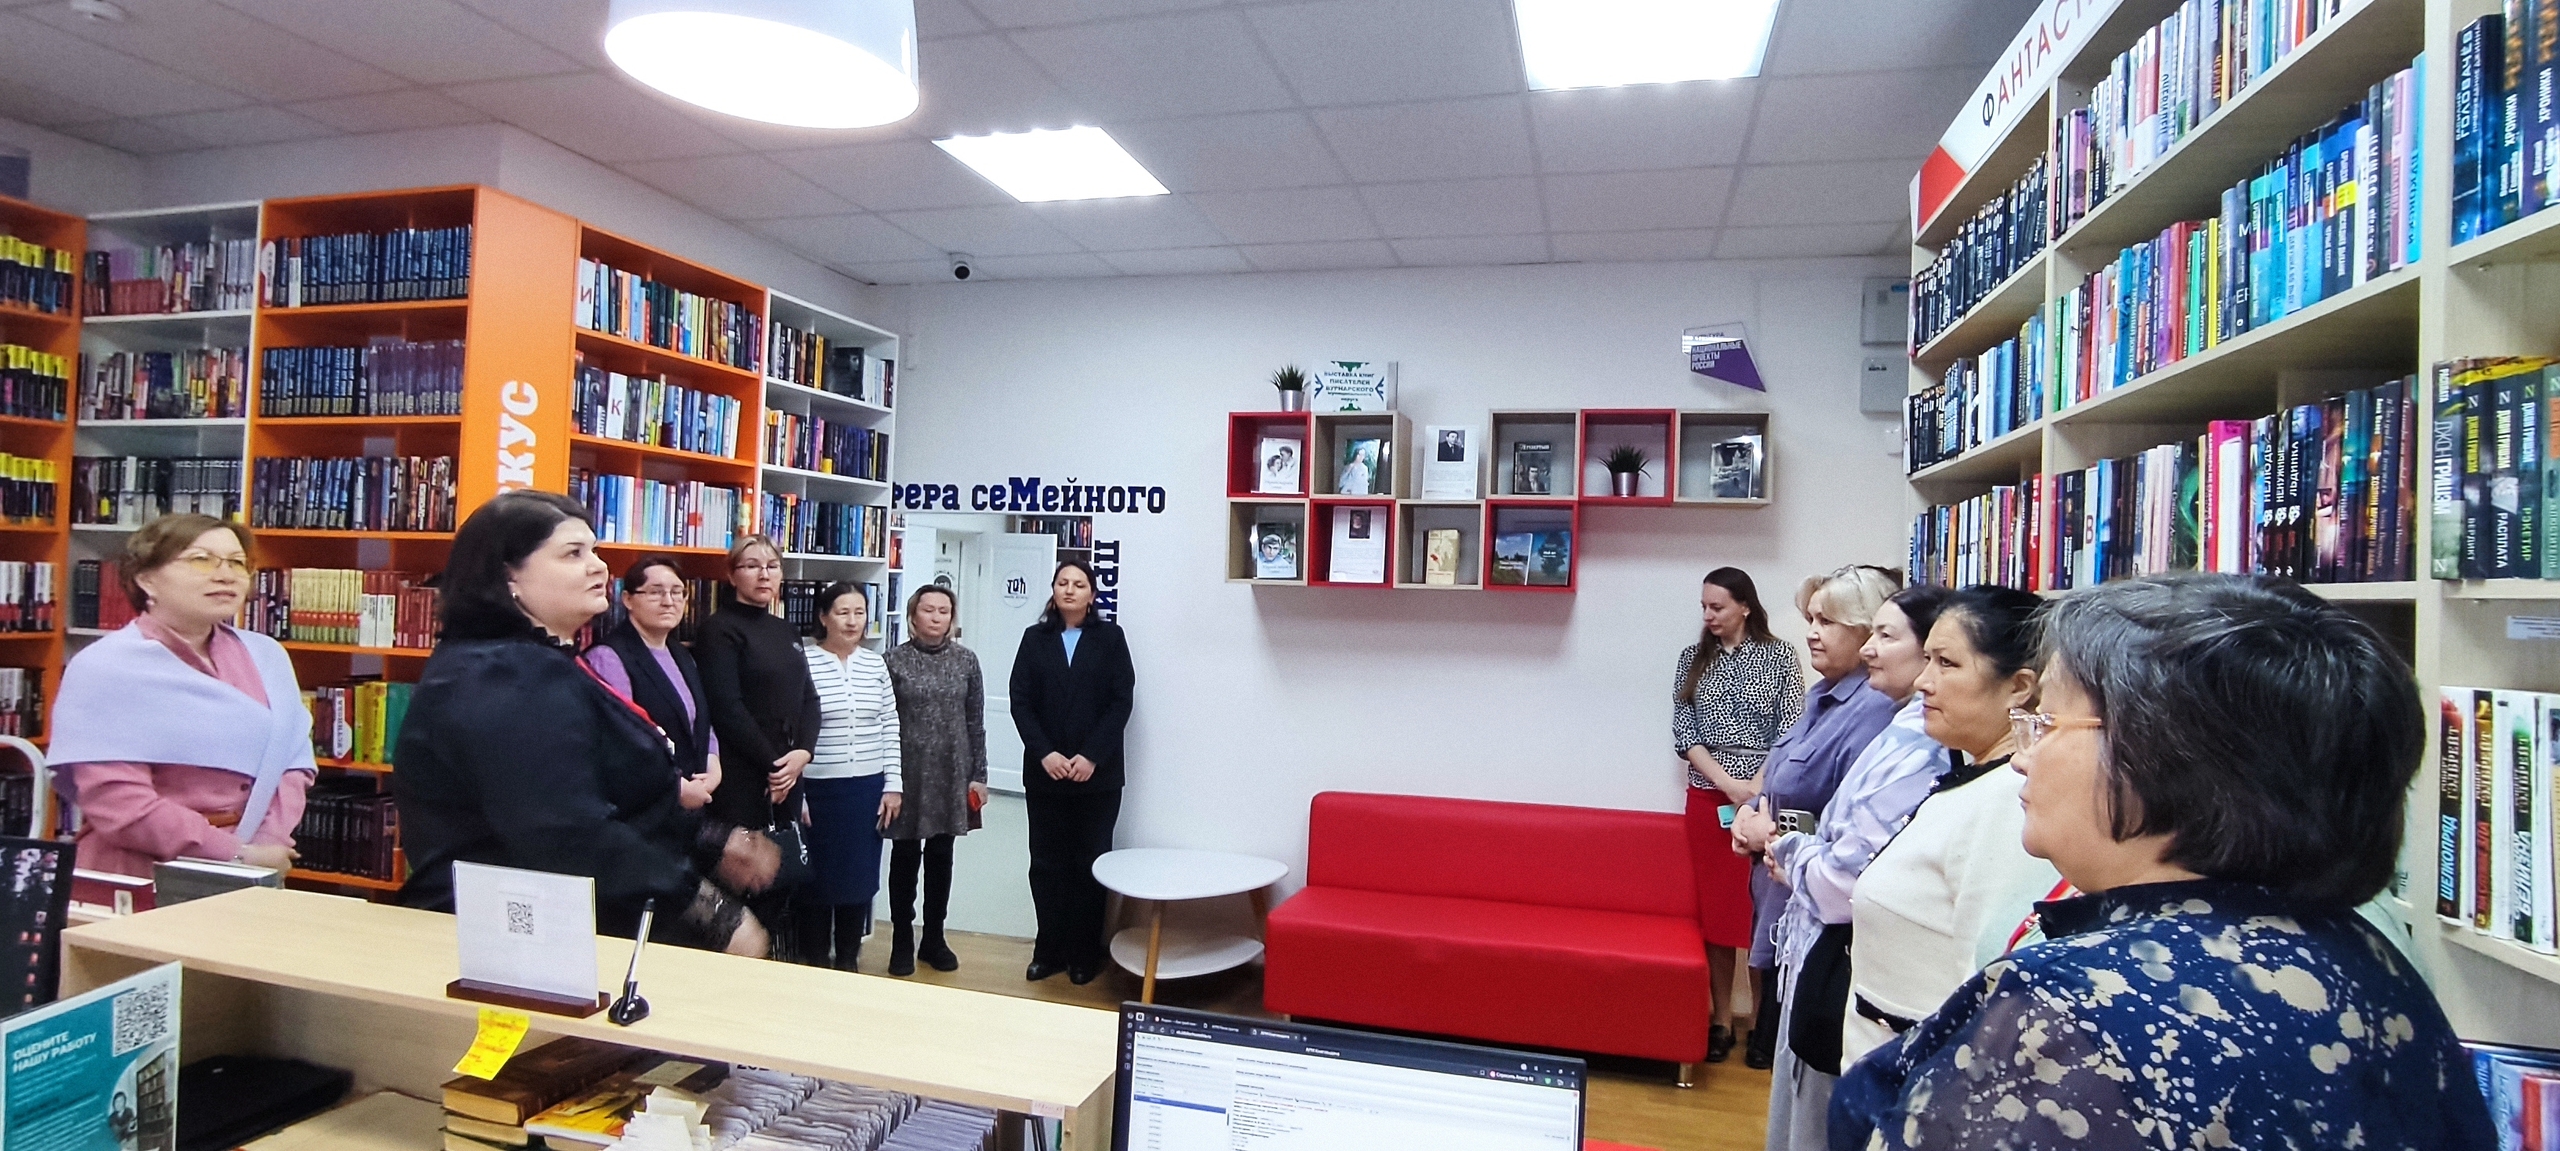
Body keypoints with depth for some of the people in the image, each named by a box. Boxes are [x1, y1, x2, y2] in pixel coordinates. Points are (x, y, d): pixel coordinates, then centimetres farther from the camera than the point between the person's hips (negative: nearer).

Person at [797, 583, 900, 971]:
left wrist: (893, 784, 4)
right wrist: (794, 794, -8)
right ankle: (813, 962, 21)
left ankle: (848, 960, 27)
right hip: (818, 789, -4)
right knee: (818, 878, 5)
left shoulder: (875, 663, 5)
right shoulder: (803, 661, -8)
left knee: (860, 877, 12)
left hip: (868, 789, 4)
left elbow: (890, 726, 9)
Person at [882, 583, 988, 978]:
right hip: (907, 772, -2)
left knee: (940, 855, 11)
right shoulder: (894, 659, -3)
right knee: (905, 855, 6)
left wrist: (978, 775, 2)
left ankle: (934, 937, 25)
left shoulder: (966, 660, 2)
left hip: (951, 773, 2)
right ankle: (902, 941, 19)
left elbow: (975, 723, 4)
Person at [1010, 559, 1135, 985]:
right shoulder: (1035, 638, 7)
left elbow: (1121, 701, -4)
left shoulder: (1110, 637, 3)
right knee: (1047, 863, 6)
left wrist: (1092, 756, -13)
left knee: (1090, 863, 4)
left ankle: (1085, 954, 14)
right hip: (1044, 772, 2)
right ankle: (1049, 950, 17)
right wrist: (1044, 753, -12)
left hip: (1098, 773, -1)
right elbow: (1020, 701, 1)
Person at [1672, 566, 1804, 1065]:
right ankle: (1721, 1020, 13)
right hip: (1709, 799, 2)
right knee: (1716, 910, 5)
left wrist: (1758, 788, -16)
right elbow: (1683, 733, 1)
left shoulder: (1780, 656, 0)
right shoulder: (1694, 658, 7)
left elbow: (1791, 731, -5)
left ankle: (1764, 1020, 12)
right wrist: (1729, 784, -12)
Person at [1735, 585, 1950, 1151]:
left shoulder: (1914, 748, -25)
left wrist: (1784, 845, -7)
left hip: (1840, 973, -10)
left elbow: (1847, 879, -26)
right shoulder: (1906, 732, 7)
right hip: (1828, 963, 10)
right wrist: (1797, 852, -1)